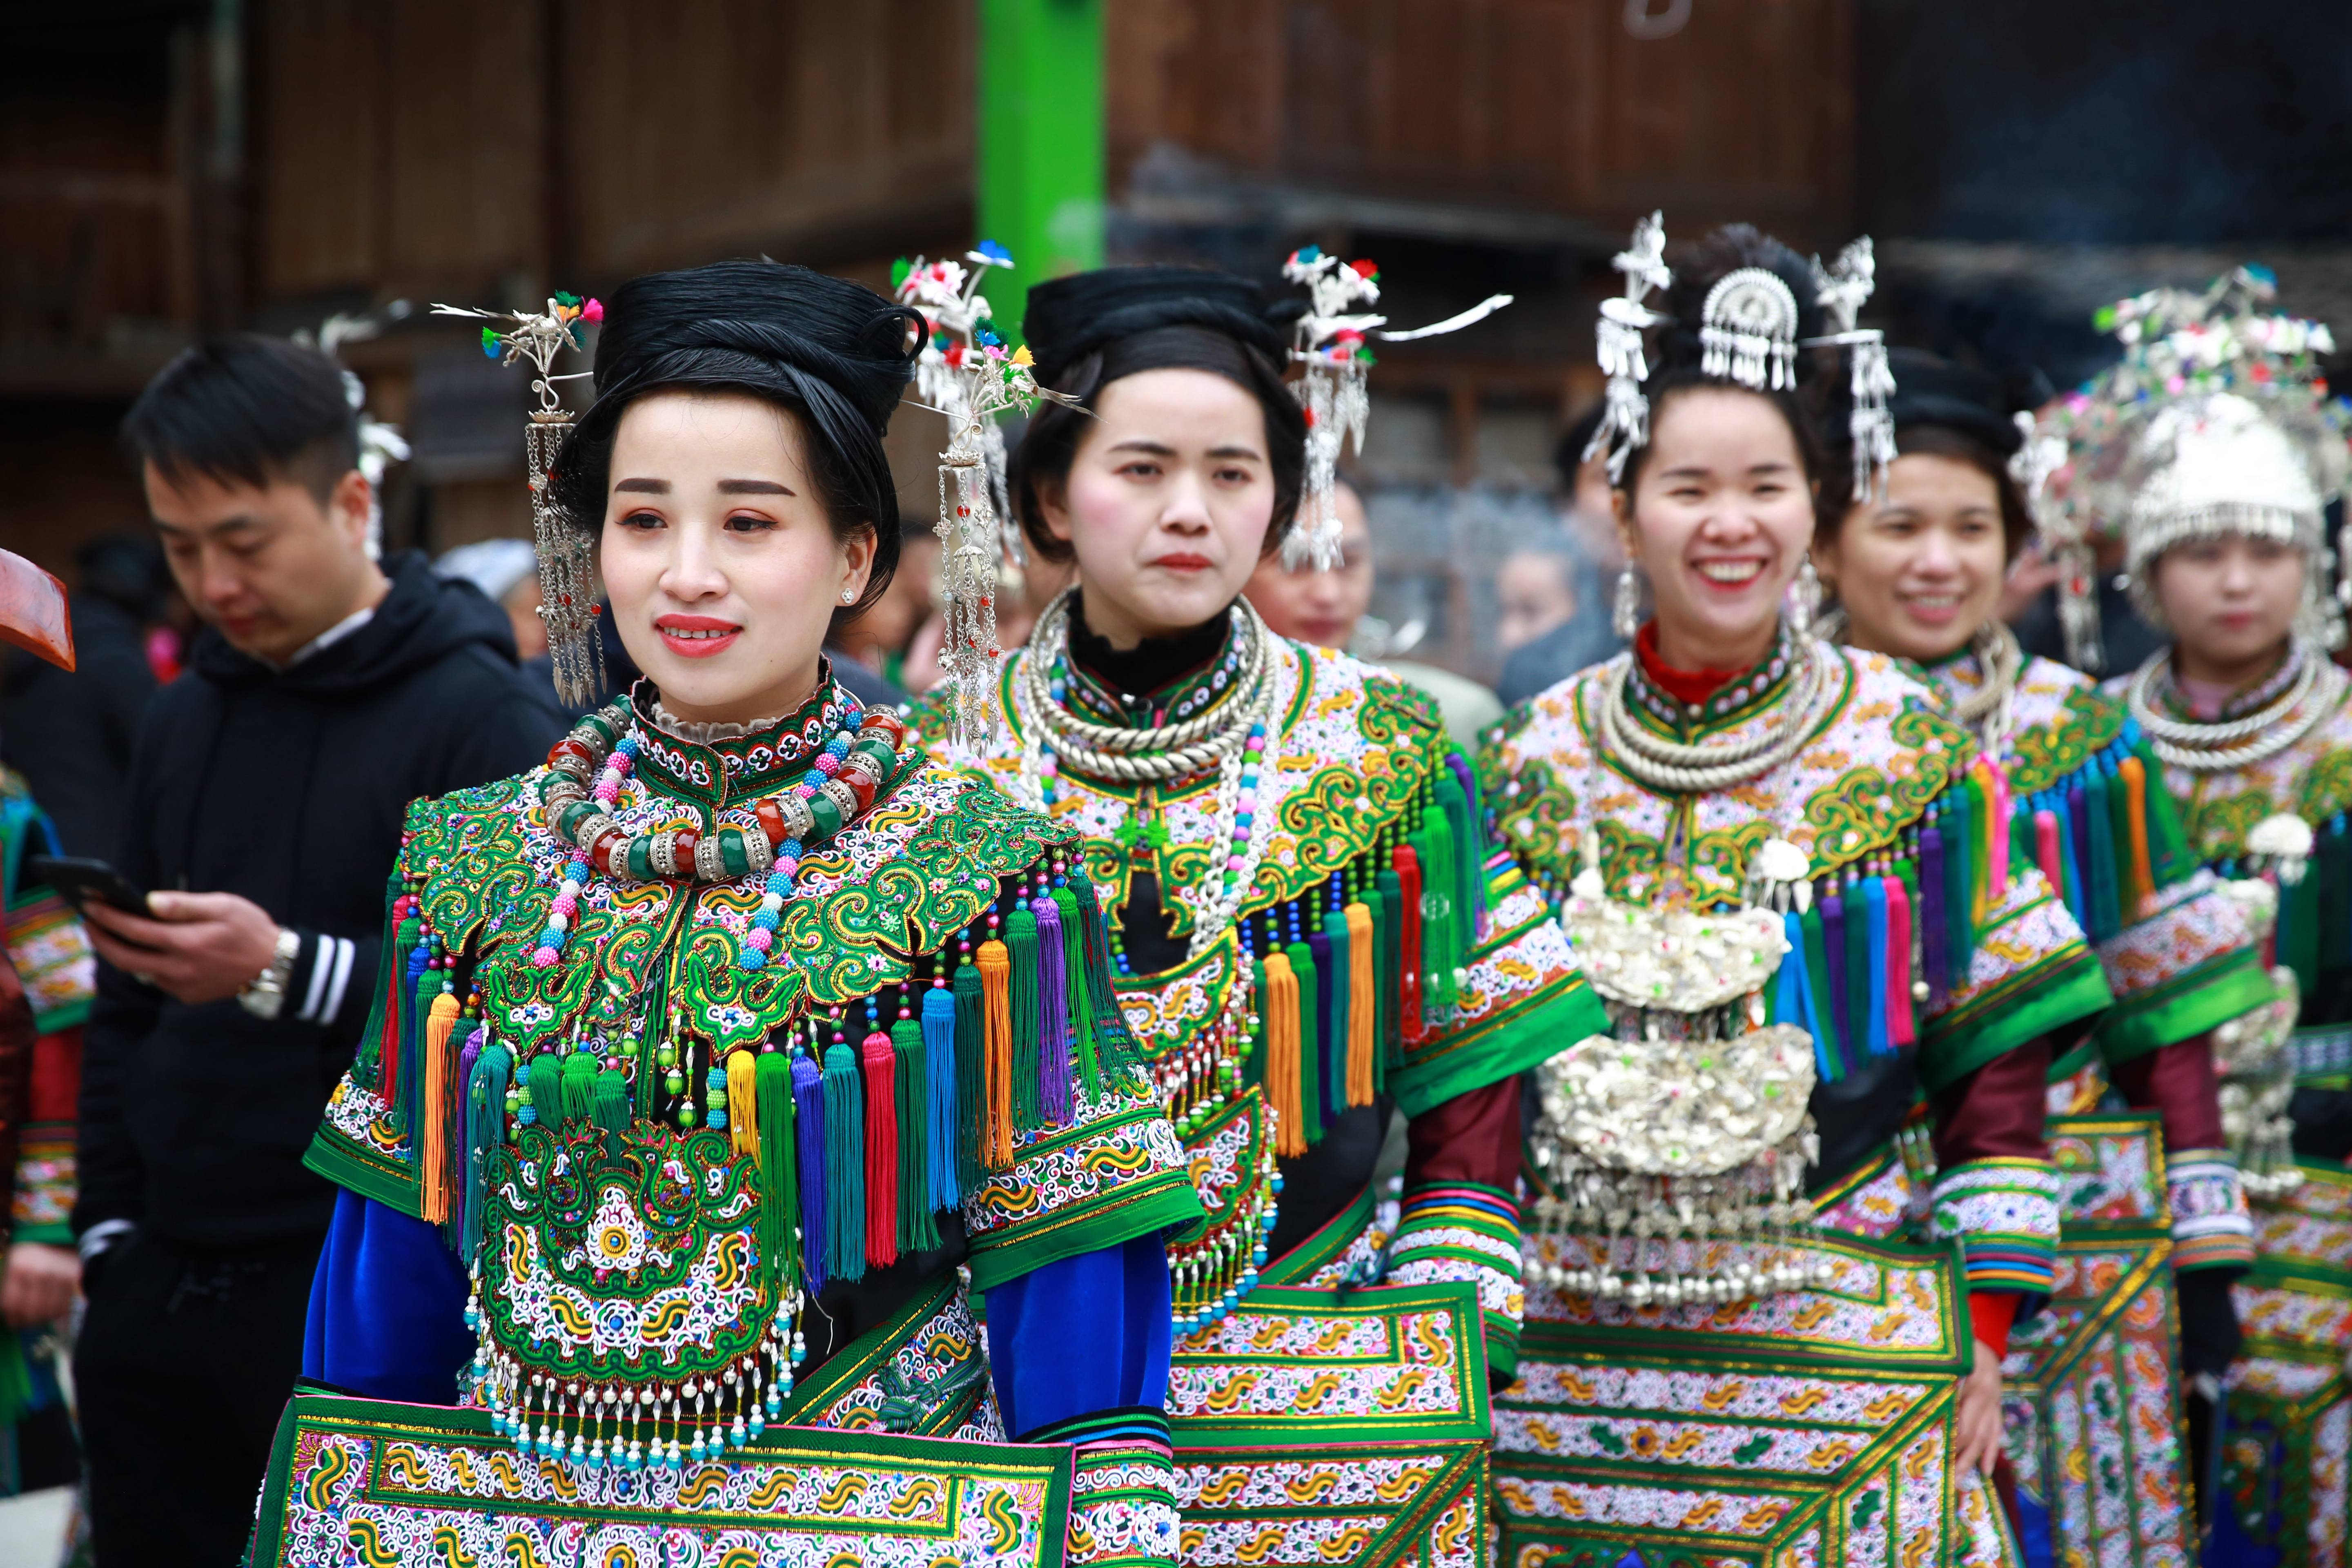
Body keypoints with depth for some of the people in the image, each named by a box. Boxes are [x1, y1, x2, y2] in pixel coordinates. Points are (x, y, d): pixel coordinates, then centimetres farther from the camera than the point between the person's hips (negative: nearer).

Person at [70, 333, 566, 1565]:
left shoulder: (487, 720, -8)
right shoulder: (184, 720, 13)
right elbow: (126, 1011, 18)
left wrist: (285, 972, -24)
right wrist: (109, 1231, 10)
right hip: (164, 1292, 6)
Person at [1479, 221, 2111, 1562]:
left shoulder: (1911, 747, -1)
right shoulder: (1537, 762, 3)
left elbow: (1996, 1057, 0)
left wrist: (1982, 1330, -4)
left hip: (1850, 1345, -1)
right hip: (1581, 1345, 1)